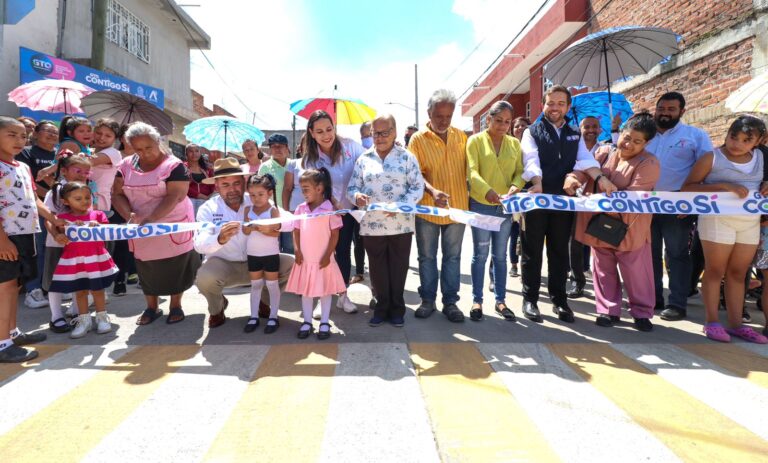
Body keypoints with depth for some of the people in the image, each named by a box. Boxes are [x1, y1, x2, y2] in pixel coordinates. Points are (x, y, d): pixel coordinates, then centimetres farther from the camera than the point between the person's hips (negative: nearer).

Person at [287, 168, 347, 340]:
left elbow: (335, 234, -9)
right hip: (305, 259, 4)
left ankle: (325, 323, 20)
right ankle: (307, 322, 26)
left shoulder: (330, 208, -10)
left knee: (324, 291, 8)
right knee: (305, 291, 13)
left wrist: (327, 255, -12)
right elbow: (296, 231, 7)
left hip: (323, 259, -4)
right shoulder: (301, 208, 3)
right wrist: (297, 251, -4)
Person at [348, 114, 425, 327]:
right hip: (371, 225, 2)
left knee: (398, 268, 8)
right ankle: (382, 306, 26)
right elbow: (352, 187, 9)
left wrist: (400, 205, -19)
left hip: (400, 224, -2)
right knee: (378, 268, 10)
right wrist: (357, 196, -15)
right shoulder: (363, 159, 9)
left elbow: (417, 188, -3)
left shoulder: (407, 157, 2)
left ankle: (397, 308, 24)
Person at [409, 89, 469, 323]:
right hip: (427, 209, -2)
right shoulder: (418, 139, -5)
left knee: (452, 257, 10)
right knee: (427, 257, 9)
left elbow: (468, 169, 12)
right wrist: (432, 191, -29)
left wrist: (469, 194, 6)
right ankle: (428, 300, 25)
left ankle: (450, 302, 23)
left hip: (457, 207, 3)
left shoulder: (461, 136, 6)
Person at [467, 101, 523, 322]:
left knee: (500, 255, 11)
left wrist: (516, 186, -18)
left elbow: (520, 171, 5)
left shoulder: (514, 143, 10)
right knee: (480, 255, 4)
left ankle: (500, 301, 21)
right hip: (480, 205, -3)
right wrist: (487, 190, -31)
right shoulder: (475, 140, -3)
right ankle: (477, 300, 16)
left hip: (505, 207, 4)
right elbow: (472, 171, -14)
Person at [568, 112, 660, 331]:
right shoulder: (603, 152, 3)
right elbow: (584, 168, -7)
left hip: (629, 229, -4)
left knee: (636, 272, 5)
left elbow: (633, 195, -21)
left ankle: (642, 312, 24)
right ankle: (608, 310, 24)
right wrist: (573, 178, -30)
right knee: (604, 270, 12)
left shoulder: (648, 163, -11)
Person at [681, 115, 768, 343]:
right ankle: (711, 322, 10)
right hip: (718, 219, -5)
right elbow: (687, 187, -11)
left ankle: (736, 323, 18)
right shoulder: (711, 158, -6)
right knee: (715, 271, 1)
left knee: (738, 273, 10)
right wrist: (723, 186, -21)